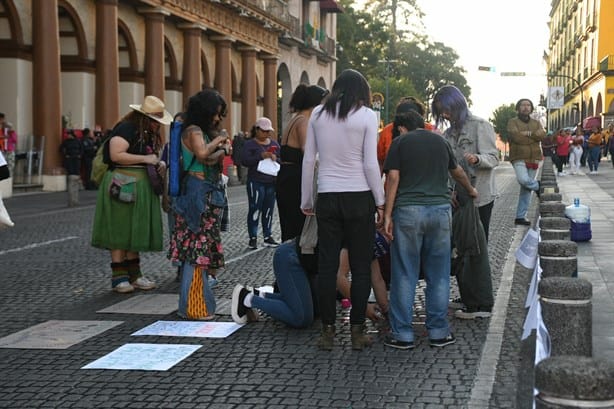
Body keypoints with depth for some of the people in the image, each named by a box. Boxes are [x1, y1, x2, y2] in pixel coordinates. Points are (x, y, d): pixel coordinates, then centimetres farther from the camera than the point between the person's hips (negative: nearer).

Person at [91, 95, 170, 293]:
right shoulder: (126, 129, -13)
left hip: (140, 188, 9)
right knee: (120, 231, -4)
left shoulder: (148, 134, 16)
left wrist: (159, 163, 6)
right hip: (123, 186, -9)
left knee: (135, 232, 12)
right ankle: (118, 276, 0)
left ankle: (134, 274, 18)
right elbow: (116, 155, -22)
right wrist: (145, 159, -20)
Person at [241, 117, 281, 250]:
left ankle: (268, 236, 14)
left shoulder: (274, 143, 14)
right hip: (256, 182, -5)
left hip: (271, 182, 5)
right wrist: (261, 156, -21)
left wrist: (275, 159, -7)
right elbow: (245, 161, -10)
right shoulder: (250, 144, -1)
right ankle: (253, 238, 0)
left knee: (269, 210, 7)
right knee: (255, 210, -5)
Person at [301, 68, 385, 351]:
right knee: (360, 265, 5)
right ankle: (357, 330, 8)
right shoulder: (366, 116, -4)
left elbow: (308, 160, 6)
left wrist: (306, 201, 14)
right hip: (359, 197, -3)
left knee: (327, 265, 6)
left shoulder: (318, 114, 5)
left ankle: (328, 331, 10)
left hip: (327, 198, 3)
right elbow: (370, 164, -7)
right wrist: (380, 201, 2)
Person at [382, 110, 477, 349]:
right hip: (440, 208, 3)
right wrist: (470, 191, 50)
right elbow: (457, 172, 32)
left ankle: (402, 334, 5)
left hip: (408, 210, -3)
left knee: (404, 275, 3)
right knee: (438, 275, 10)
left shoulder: (400, 142, 5)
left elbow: (393, 178, -5)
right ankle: (438, 332, 13)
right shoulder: (440, 141, 18)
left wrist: (387, 215, -5)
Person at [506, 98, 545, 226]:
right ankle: (538, 186, 6)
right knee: (523, 180, -29)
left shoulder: (536, 123, 16)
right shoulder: (513, 122, 1)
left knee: (526, 189, 5)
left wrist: (527, 133, -14)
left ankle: (520, 216, 10)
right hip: (519, 158, -5)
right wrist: (533, 137, -6)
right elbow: (516, 136, -16)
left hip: (533, 158, 5)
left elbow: (542, 134, -3)